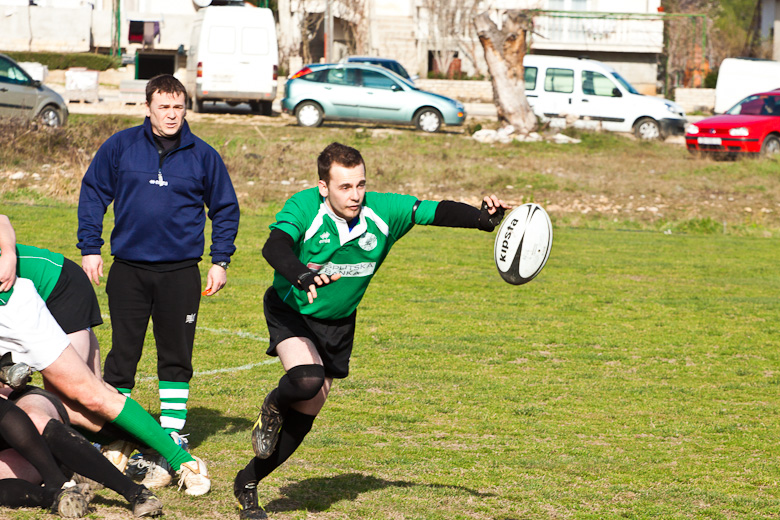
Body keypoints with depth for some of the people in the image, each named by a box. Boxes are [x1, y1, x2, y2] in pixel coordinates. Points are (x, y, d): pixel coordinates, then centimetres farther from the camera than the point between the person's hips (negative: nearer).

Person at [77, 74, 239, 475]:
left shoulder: (202, 155, 2)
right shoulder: (120, 147, 0)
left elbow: (225, 209, 11)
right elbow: (93, 195, 7)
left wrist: (220, 261, 4)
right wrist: (90, 249, 1)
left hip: (180, 272, 0)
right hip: (128, 269, 0)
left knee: (176, 355, 7)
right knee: (122, 352, 3)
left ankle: (173, 433, 16)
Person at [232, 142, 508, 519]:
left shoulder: (383, 211, -17)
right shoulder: (304, 208, -27)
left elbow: (435, 212, -16)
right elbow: (274, 246, -42)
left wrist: (483, 217, -35)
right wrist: (302, 276, -63)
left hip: (337, 324, 4)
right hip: (291, 311, -4)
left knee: (305, 415, 8)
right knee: (307, 381, -32)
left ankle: (247, 483, 26)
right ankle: (273, 408, 5)